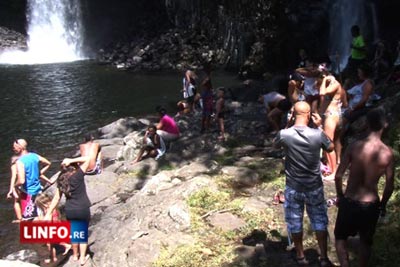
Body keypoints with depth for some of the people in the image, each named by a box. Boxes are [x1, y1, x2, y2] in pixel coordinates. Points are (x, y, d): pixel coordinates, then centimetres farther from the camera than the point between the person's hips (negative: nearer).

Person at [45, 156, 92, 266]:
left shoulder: (61, 180, 1)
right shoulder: (78, 175, -14)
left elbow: (56, 198, 1)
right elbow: (87, 158, -14)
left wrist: (48, 213, 5)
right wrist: (71, 160, -14)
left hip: (69, 211, 4)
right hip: (83, 210, -4)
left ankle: (75, 255, 41)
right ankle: (82, 258, 23)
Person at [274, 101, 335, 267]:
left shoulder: (284, 134, -18)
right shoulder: (317, 134, -17)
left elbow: (275, 144, 7)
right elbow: (330, 148, 4)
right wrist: (320, 127, 5)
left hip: (293, 188, 0)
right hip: (314, 187, 0)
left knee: (295, 222, 18)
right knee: (320, 222, 16)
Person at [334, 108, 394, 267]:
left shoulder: (355, 147, -14)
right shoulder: (388, 153, -11)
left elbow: (338, 176, -10)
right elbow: (389, 185, -5)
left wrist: (340, 196, 7)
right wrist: (383, 205, 13)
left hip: (349, 202, -1)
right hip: (371, 205, 1)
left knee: (340, 237, 20)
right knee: (366, 242, 23)